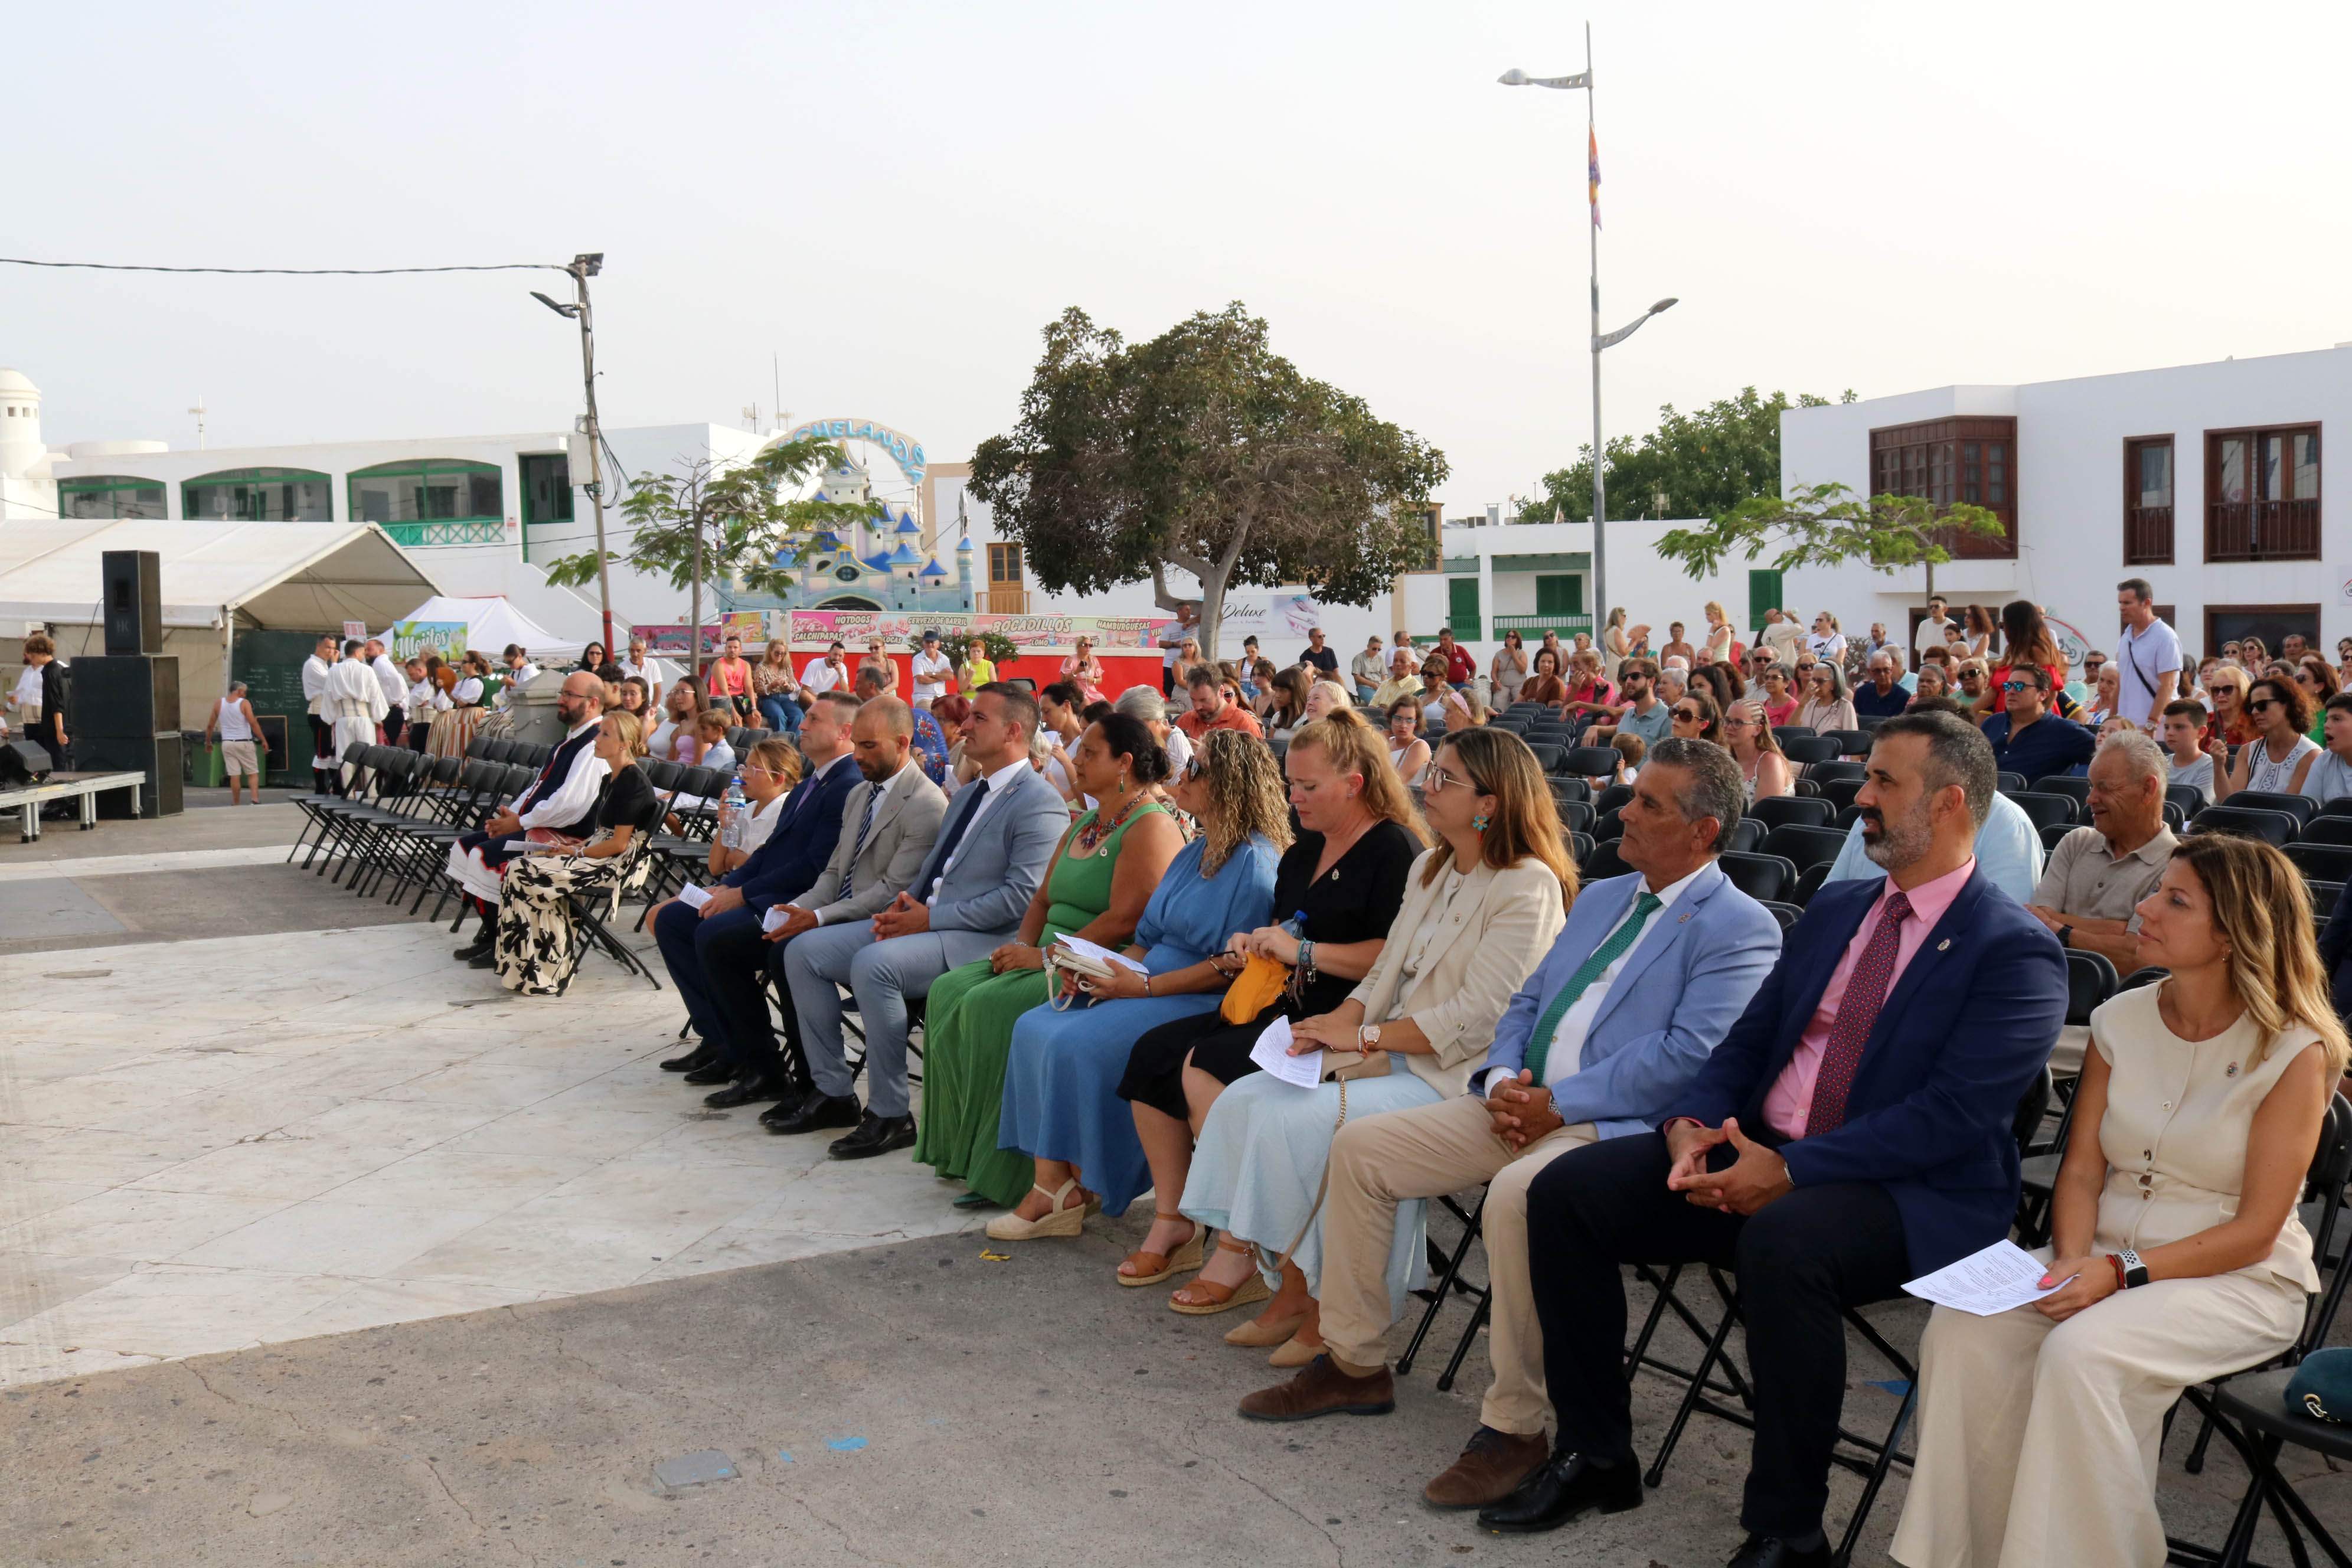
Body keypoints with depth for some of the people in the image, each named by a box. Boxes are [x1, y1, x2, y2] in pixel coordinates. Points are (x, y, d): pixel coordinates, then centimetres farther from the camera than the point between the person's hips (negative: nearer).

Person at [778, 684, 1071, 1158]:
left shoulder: (1039, 804, -10)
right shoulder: (966, 795, 22)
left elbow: (1021, 897, -19)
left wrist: (932, 918, -17)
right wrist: (906, 905, 2)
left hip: (978, 940, -9)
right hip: (922, 919, 10)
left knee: (873, 964, -33)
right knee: (804, 951, -1)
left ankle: (890, 1116, -20)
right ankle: (833, 1092, 5)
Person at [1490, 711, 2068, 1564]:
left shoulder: (2016, 952, -8)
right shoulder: (1833, 911, 16)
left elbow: (1951, 1115, -19)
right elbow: (1746, 1041, 15)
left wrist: (1791, 1172, -25)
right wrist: (1691, 1126, -6)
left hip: (1910, 1195, -7)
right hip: (1752, 1152, 7)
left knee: (1780, 1243, -39)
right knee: (1565, 1190, -7)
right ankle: (1592, 1454, 6)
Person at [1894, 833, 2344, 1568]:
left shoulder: (2294, 1052, -9)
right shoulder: (2121, 1020, 5)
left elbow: (2255, 1231, -11)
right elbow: (2081, 1170, 6)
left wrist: (2120, 1273, -21)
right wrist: (2073, 1260, -14)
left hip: (2239, 1280, -5)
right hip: (2109, 1257, 5)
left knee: (2079, 1352, -33)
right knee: (1964, 1329, -22)